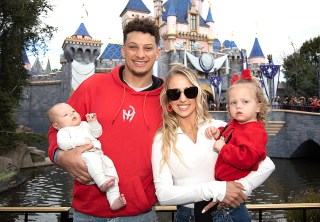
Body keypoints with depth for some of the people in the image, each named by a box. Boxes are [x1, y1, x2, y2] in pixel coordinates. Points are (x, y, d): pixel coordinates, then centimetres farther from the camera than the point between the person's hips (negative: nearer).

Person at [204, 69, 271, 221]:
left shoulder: (255, 131, -21)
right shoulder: (234, 124, 7)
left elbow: (247, 158, -34)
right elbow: (227, 134, 30)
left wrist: (222, 148, -25)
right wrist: (218, 132, 5)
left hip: (231, 184, -9)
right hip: (221, 180, 9)